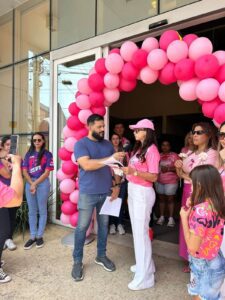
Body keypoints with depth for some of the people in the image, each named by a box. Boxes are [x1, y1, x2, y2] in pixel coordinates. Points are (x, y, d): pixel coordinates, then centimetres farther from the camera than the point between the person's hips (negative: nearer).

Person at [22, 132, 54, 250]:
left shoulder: (47, 154, -1)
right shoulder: (28, 154, 10)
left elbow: (47, 172, -7)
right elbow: (25, 171, 4)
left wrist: (35, 184, -10)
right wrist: (31, 184, -9)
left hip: (42, 183, -3)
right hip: (29, 183, 4)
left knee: (42, 211, 6)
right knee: (31, 211, 9)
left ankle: (39, 236, 18)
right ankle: (32, 236, 19)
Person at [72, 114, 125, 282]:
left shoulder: (108, 144, 9)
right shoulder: (81, 144, -8)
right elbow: (86, 165, -23)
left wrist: (117, 185, 0)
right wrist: (110, 159, -27)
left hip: (106, 192, 5)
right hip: (88, 193, -5)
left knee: (104, 225, 15)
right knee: (82, 227, 5)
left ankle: (101, 256, 34)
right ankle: (77, 261, 22)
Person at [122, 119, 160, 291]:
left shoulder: (151, 150, -14)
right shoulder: (139, 148, 14)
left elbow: (153, 177, -19)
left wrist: (133, 171, -27)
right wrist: (125, 169, 2)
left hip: (143, 193, -9)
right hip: (133, 191, 9)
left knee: (141, 232, -2)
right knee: (137, 230, 18)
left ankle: (145, 277, 12)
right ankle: (144, 264, 35)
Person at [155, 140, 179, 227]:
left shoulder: (174, 155, -4)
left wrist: (169, 169, -20)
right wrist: (158, 169, -6)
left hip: (171, 181, -3)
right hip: (159, 181, 4)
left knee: (170, 199, 3)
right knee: (161, 198, 9)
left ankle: (171, 218, 13)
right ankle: (161, 217, 19)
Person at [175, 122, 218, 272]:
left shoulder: (212, 154, -10)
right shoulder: (190, 153, 12)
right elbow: (180, 174, 12)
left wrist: (184, 174, -4)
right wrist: (179, 167, -10)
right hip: (187, 192, 7)